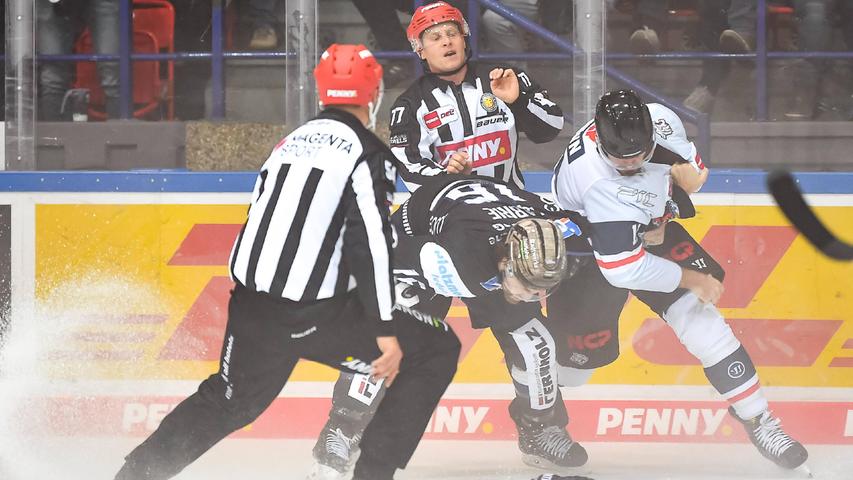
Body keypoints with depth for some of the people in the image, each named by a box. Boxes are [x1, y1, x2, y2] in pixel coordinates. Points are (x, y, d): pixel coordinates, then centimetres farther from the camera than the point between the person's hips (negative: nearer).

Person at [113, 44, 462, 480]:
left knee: (229, 401, 30)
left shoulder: (292, 142, 16)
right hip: (314, 316, -7)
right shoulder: (367, 153, -7)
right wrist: (386, 332, -16)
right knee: (436, 354, 5)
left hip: (251, 310, 7)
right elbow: (370, 243, -16)